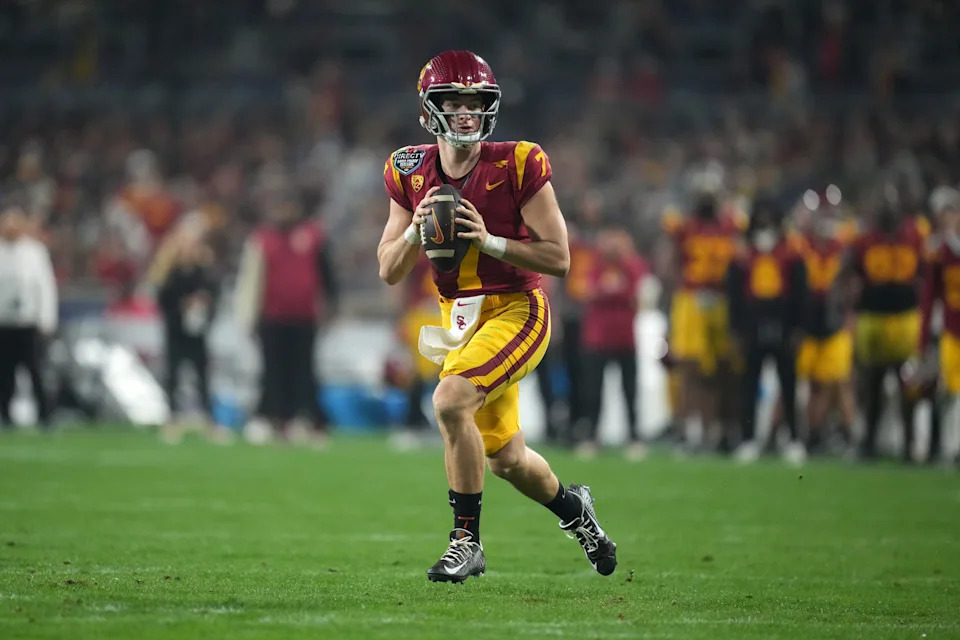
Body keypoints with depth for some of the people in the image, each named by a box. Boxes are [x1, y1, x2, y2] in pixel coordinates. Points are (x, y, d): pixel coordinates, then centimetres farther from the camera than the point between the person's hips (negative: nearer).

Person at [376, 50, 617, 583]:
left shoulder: (518, 165, -13)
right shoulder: (411, 173, -1)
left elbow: (558, 259, -13)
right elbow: (389, 272, 3)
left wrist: (489, 240, -24)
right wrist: (415, 230, -16)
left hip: (516, 310, -5)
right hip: (459, 319, 5)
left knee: (450, 400, -29)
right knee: (506, 460, 14)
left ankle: (466, 540, -17)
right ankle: (572, 507, 46)